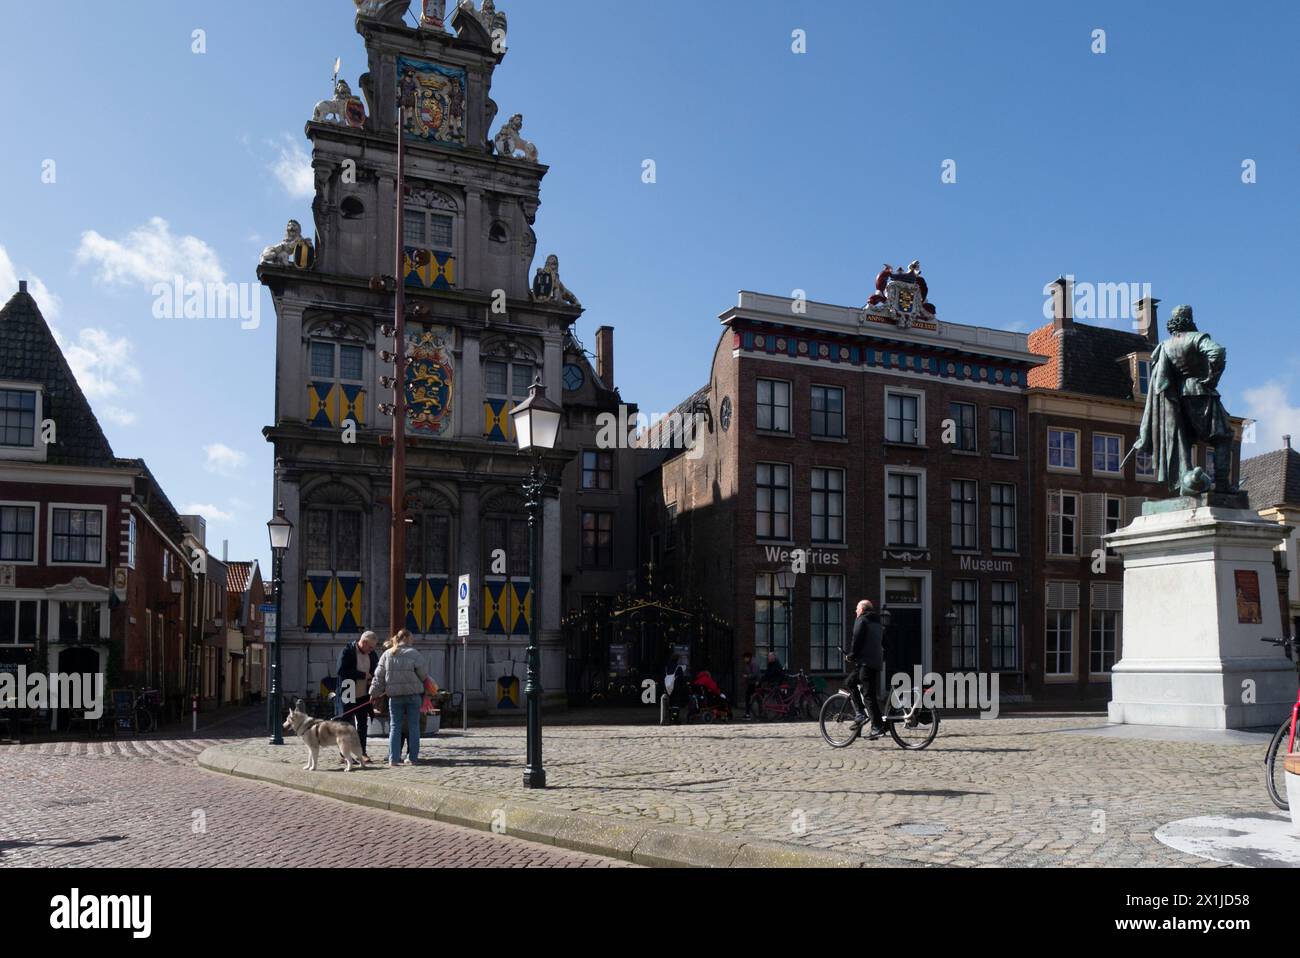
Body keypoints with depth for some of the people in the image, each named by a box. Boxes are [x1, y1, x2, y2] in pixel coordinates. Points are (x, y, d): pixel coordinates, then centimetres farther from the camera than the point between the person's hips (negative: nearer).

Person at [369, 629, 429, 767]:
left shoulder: (386, 655, 3)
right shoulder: (414, 654, -7)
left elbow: (379, 676, 5)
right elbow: (423, 675, -4)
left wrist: (374, 693, 13)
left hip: (395, 696, 2)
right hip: (413, 694, -2)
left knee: (395, 726, 7)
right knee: (413, 726, 7)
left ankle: (393, 759, 1)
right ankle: (412, 757, 9)